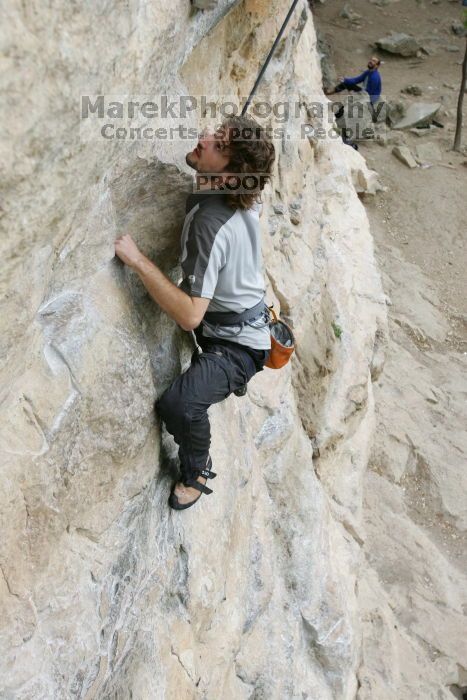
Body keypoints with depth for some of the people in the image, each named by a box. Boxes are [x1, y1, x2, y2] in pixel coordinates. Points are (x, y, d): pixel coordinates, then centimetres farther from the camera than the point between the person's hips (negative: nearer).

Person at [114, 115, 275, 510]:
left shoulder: (210, 225, -34)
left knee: (178, 404, -30)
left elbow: (190, 315, -36)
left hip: (237, 345, -10)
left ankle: (196, 472, 0)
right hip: (248, 322, 10)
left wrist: (137, 260, -38)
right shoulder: (247, 199, -10)